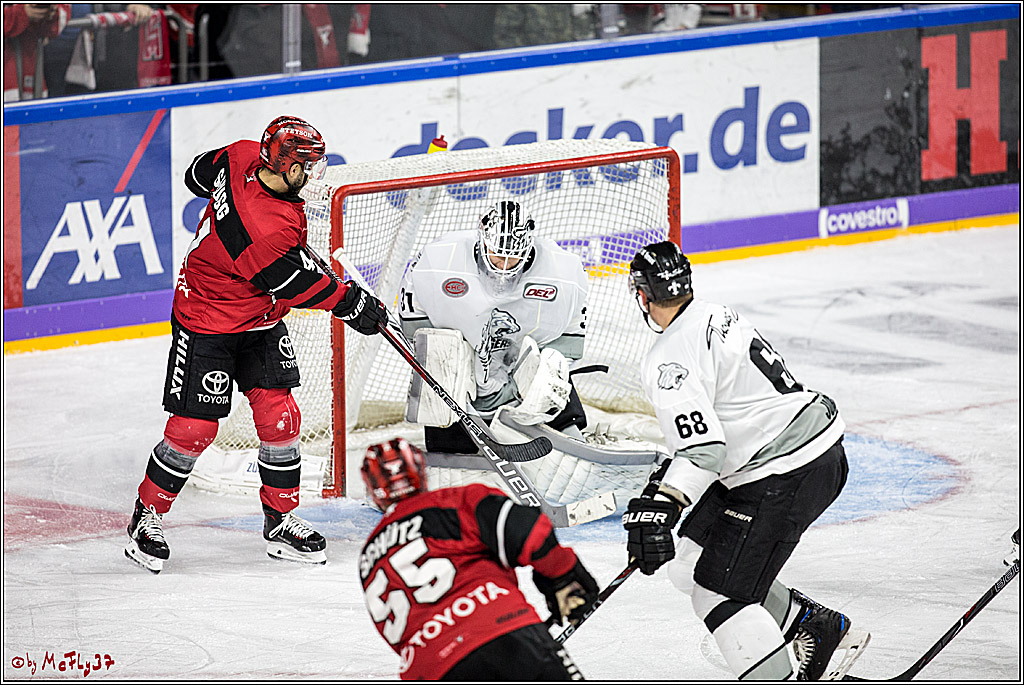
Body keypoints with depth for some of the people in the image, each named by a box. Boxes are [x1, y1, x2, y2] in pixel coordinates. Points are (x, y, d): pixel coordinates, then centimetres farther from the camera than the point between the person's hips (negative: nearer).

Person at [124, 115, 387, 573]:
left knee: (279, 416, 4)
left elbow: (200, 173, 6)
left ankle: (281, 520, 15)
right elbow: (298, 286, -24)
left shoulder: (241, 158, -15)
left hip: (260, 321, 9)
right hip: (206, 325, -9)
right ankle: (147, 517, 17)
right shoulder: (269, 230, -37)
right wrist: (351, 303, -12)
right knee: (193, 428, -3)